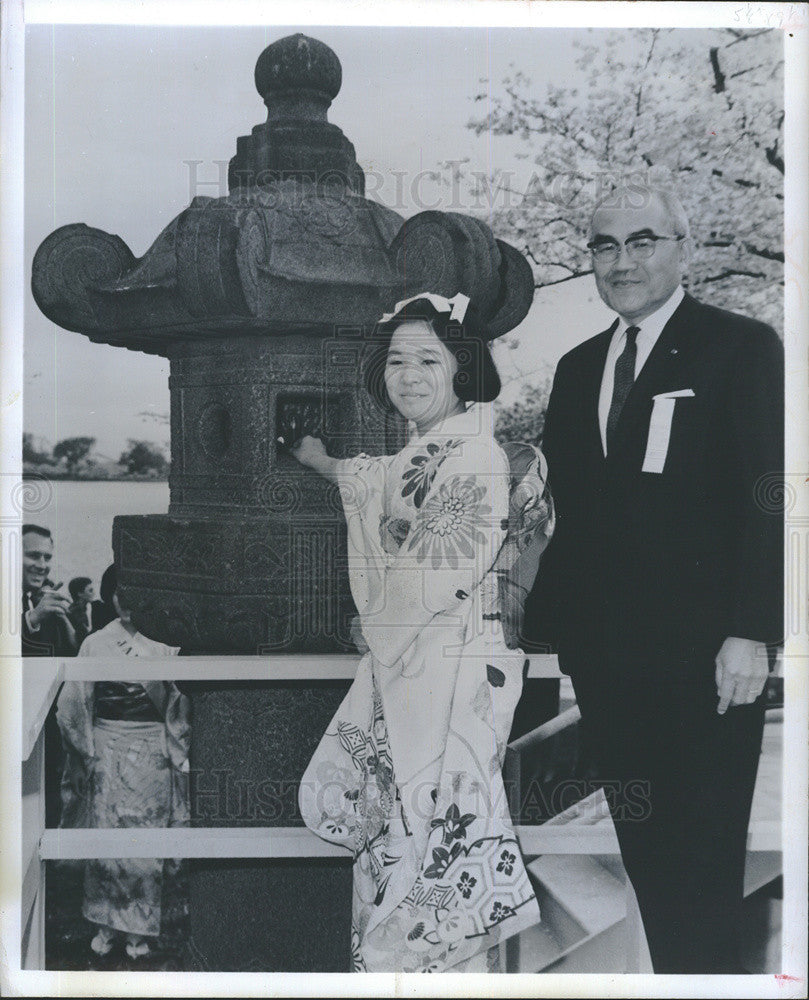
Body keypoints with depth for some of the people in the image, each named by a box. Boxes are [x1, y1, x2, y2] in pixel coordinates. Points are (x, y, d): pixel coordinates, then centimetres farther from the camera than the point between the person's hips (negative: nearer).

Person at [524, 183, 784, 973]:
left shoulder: (741, 347, -1)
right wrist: (541, 618, 6)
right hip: (602, 652, 5)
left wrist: (751, 633, -14)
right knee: (643, 851, 8)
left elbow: (764, 499, -8)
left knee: (703, 856, 0)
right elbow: (568, 509, 14)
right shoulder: (578, 367, 16)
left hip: (701, 652, -5)